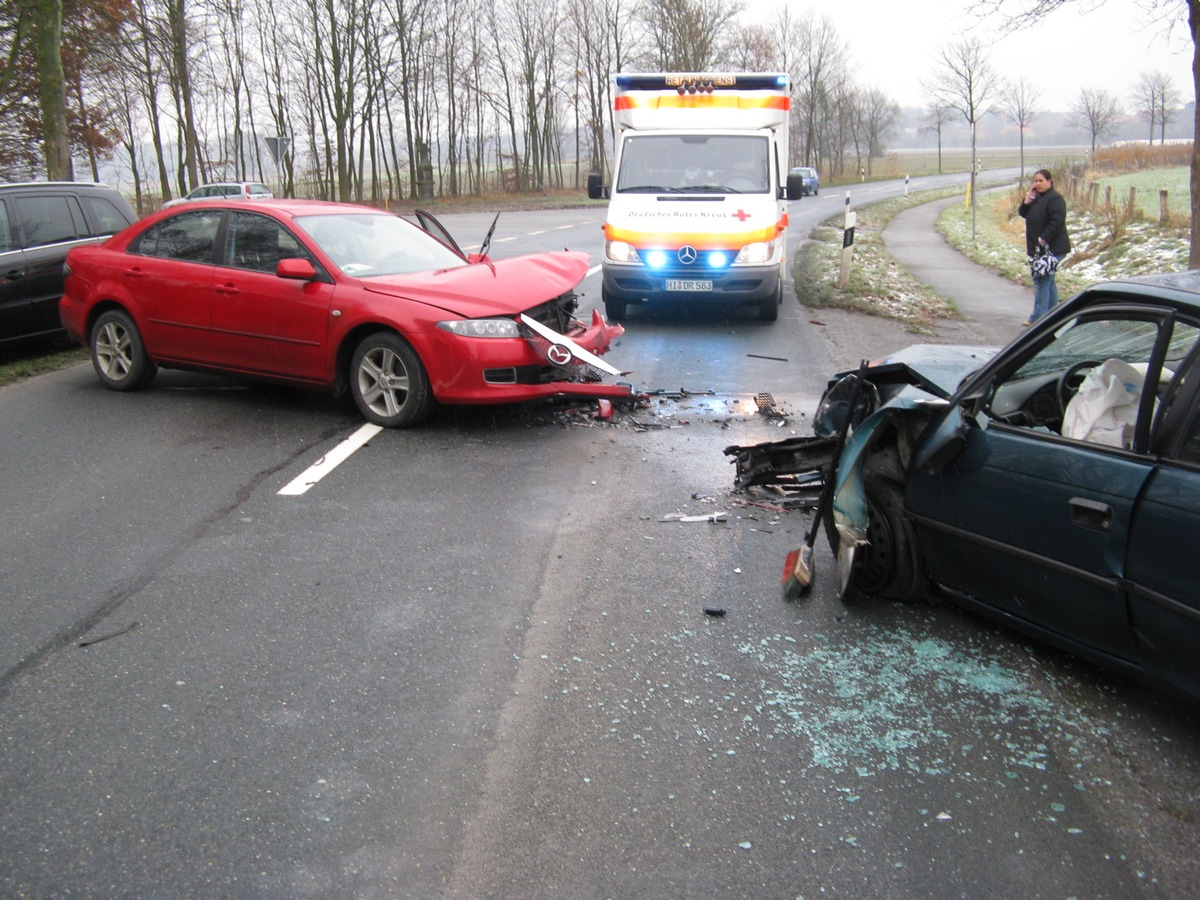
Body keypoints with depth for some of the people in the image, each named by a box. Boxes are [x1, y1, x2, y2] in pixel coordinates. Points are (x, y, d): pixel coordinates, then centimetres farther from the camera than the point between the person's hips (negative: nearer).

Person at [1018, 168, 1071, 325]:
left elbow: (1056, 222, -22)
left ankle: (1038, 318, -12)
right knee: (1048, 281, 14)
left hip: (1051, 248, -10)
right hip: (1038, 248, 10)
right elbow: (1023, 213, 10)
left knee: (1042, 280, -12)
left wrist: (1043, 240, -24)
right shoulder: (1036, 198, 16)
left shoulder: (1055, 199, -13)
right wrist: (1028, 199, -4)